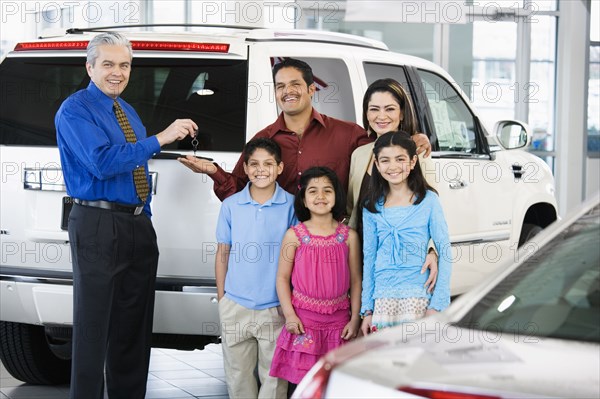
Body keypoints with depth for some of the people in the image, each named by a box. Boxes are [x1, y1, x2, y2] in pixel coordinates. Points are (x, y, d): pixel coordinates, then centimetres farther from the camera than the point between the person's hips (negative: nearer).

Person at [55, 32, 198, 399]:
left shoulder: (127, 111, 17)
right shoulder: (75, 110, -9)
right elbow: (101, 163, -23)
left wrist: (145, 216, 18)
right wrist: (160, 139, -25)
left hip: (138, 224, 8)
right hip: (97, 225, -8)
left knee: (134, 326, 12)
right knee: (93, 326, -5)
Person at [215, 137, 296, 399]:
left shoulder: (291, 206, -2)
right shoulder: (231, 206, 3)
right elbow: (223, 254, 8)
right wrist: (221, 298, 5)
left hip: (275, 307, -2)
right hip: (235, 305, 2)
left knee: (274, 376, 3)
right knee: (237, 374, 8)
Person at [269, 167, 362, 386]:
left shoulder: (348, 236, 3)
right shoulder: (294, 235, -1)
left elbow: (355, 280, 6)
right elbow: (283, 277, 1)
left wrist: (355, 318, 1)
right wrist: (289, 316, -8)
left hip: (338, 320, 1)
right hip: (304, 319, -1)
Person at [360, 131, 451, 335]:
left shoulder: (428, 201, 0)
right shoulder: (372, 207, 9)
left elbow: (445, 252, -1)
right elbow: (369, 258, 12)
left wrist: (437, 303, -8)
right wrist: (366, 309, 8)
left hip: (418, 297, -3)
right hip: (382, 299, 3)